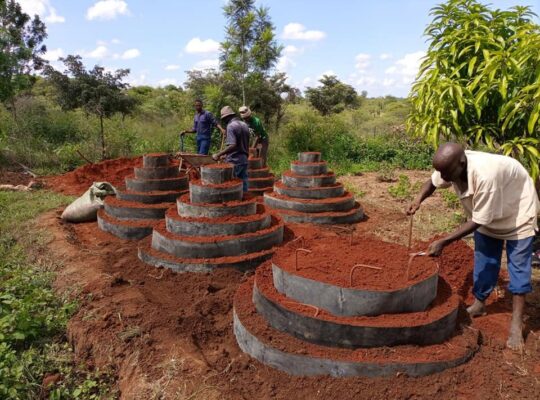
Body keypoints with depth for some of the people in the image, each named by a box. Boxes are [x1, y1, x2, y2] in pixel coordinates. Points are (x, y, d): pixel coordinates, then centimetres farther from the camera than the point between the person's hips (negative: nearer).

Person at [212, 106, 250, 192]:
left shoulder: (231, 126, -13)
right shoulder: (244, 125, 12)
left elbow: (232, 146, -23)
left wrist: (218, 155, -21)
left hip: (234, 161, -8)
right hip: (244, 160, 8)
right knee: (243, 184, 10)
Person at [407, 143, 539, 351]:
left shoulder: (485, 175, -44)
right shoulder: (452, 165, -24)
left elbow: (478, 221, -33)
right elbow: (433, 182, -1)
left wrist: (443, 242, -33)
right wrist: (419, 199, -22)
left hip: (517, 211, -6)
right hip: (486, 213, 6)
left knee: (518, 265, -3)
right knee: (484, 259, 12)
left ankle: (517, 323, 4)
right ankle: (479, 304, 27)